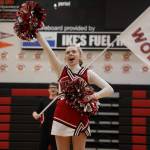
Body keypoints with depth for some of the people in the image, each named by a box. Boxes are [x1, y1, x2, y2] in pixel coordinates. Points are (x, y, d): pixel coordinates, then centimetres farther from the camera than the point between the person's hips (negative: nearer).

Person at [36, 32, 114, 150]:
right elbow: (47, 49, -2)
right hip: (62, 117, 1)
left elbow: (110, 90, -2)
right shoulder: (61, 69, 7)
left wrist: (96, 95, -21)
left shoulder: (88, 73, 4)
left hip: (80, 117, -1)